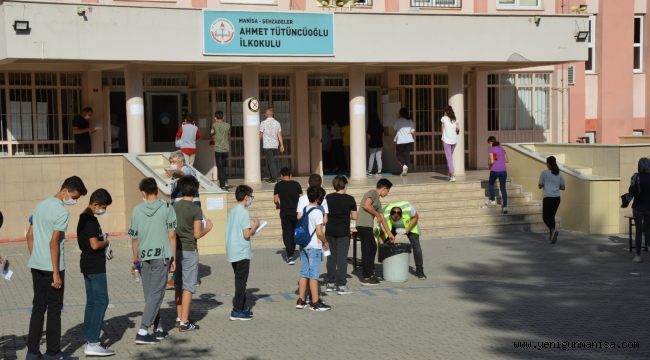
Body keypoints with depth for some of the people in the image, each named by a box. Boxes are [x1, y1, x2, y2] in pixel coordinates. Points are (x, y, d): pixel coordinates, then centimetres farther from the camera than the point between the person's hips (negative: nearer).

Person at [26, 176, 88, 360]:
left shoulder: (41, 205, 12)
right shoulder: (62, 212, -15)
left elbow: (30, 235, 16)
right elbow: (54, 243, -20)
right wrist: (56, 273, -17)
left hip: (36, 265, 8)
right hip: (51, 268, -8)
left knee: (38, 307, 13)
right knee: (54, 310, 2)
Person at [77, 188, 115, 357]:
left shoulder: (84, 217, 14)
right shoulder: (91, 220, -17)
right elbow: (95, 244, -24)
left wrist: (103, 240, 10)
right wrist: (106, 242, -6)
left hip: (88, 265, 10)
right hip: (95, 267, -10)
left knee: (92, 302, 14)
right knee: (101, 301, -9)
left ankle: (89, 340, 19)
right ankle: (92, 344, -12)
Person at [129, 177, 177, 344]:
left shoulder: (137, 210, 2)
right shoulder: (167, 208, -4)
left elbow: (134, 237, 6)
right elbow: (171, 235, -4)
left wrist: (135, 257, 18)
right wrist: (173, 258, 4)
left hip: (144, 256, 3)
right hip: (161, 255, -3)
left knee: (150, 294, 14)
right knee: (156, 293, -1)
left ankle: (158, 329, 21)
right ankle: (142, 331, -9)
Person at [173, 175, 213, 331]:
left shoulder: (174, 207, 3)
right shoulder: (195, 209, -12)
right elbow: (197, 234, -13)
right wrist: (208, 227, 5)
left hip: (176, 249, 6)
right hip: (189, 251, -6)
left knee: (178, 285, 15)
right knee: (188, 286, -1)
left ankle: (179, 317, 22)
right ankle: (184, 322, -1)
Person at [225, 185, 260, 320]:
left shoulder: (233, 211, 10)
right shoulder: (243, 212, -16)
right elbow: (247, 234, -20)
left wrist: (250, 226, 15)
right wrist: (255, 226, -5)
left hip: (233, 252, 9)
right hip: (242, 253, -9)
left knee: (240, 280, 17)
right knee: (241, 281, -1)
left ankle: (241, 307, 25)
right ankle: (237, 311, 2)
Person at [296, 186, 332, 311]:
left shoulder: (304, 209, 7)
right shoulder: (317, 212, -16)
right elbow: (319, 232, -19)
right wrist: (325, 242, -4)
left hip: (303, 245, 8)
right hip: (314, 247, -7)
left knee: (304, 273, 12)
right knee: (314, 275, -2)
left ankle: (301, 300, 16)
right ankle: (315, 303, 3)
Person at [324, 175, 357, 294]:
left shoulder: (328, 198, 1)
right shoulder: (349, 199, -7)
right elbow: (354, 216, -4)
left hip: (330, 231, 3)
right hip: (343, 232, -3)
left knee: (331, 257, 13)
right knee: (342, 258, 0)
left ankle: (330, 283, 18)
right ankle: (341, 285, -1)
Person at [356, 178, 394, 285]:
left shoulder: (378, 201, 23)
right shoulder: (373, 193, -3)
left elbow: (382, 219, 28)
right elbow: (366, 206, -20)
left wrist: (389, 233, 29)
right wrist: (377, 215, -7)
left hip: (368, 226, 10)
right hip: (363, 225, -10)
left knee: (373, 248, 18)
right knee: (366, 250, -6)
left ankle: (370, 273, 28)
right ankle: (365, 278, -2)